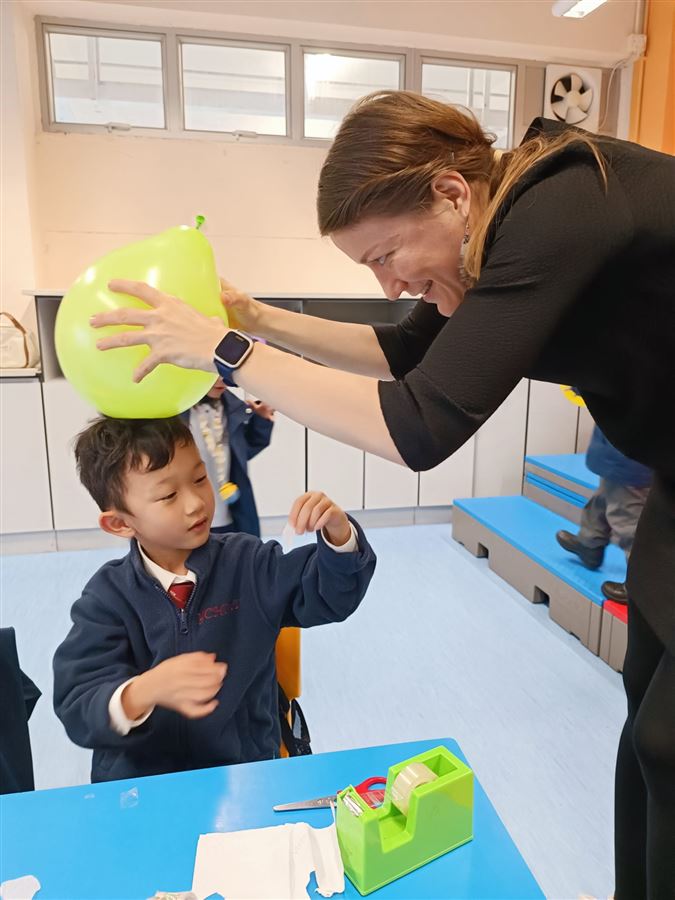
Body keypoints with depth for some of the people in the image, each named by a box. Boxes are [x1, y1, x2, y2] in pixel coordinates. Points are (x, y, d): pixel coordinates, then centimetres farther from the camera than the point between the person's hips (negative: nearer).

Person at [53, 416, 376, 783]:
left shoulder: (248, 564, -2)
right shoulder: (108, 595, -6)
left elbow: (332, 595, -1)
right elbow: (78, 709, -13)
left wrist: (338, 531, -21)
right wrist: (145, 691, -34)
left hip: (247, 770, 0)